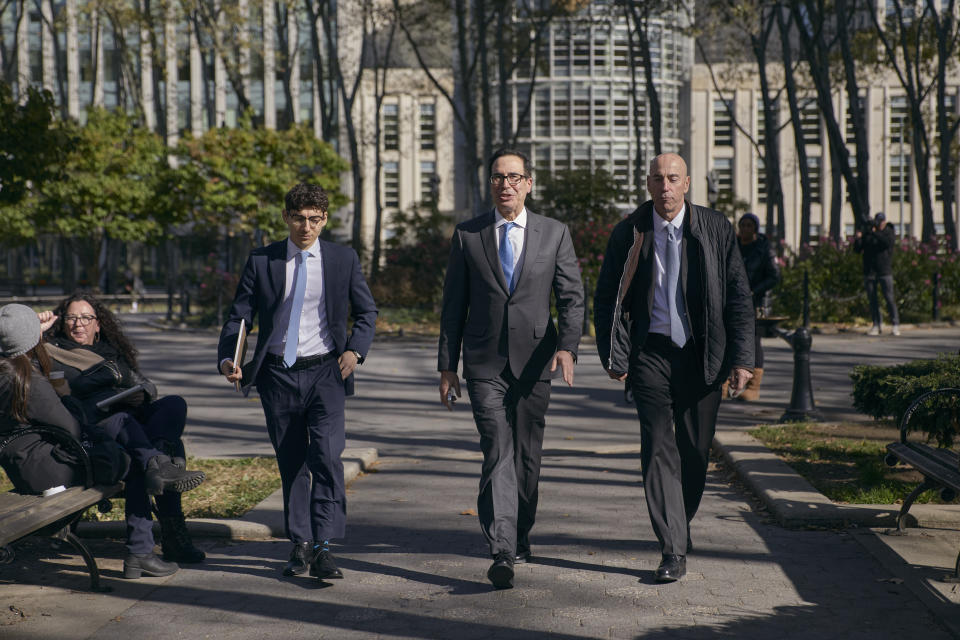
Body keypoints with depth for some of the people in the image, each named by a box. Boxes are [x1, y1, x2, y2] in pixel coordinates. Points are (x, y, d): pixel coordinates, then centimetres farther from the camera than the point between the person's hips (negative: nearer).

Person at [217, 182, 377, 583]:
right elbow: (238, 316, 5)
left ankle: (322, 548, -14)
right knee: (291, 464, 8)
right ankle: (300, 545, 19)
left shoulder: (343, 259, 5)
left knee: (326, 456, -16)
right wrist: (227, 360, -11)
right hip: (278, 376, 1)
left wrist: (355, 350, -4)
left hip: (325, 373, -1)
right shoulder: (261, 261, 4)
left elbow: (366, 311, 14)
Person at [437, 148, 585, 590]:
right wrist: (447, 367, 4)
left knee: (527, 455, 10)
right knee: (497, 454, -12)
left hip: (534, 361, 1)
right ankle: (502, 552, -18)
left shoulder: (554, 234, 5)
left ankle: (521, 534, 31)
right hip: (485, 364, -1)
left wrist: (567, 346, -16)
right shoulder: (467, 235, 5)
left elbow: (572, 297, 1)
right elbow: (453, 305, 7)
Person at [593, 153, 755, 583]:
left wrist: (741, 358, -5)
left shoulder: (716, 230, 0)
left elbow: (738, 297, 2)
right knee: (658, 447, -7)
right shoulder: (629, 233, 0)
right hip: (651, 354, -1)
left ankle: (680, 525, 32)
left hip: (701, 355, 1)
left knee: (695, 450, 8)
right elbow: (607, 298, 6)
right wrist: (614, 356, -3)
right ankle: (673, 548, -6)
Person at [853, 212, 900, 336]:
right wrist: (858, 239, -13)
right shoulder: (867, 233, 10)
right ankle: (876, 325, 9)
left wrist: (875, 234, -23)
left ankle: (895, 325, -2)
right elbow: (857, 249, 5)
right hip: (869, 271, 3)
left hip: (884, 271, -3)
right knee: (872, 299, 3)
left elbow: (889, 242, -19)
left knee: (889, 298, -7)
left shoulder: (890, 232, 4)